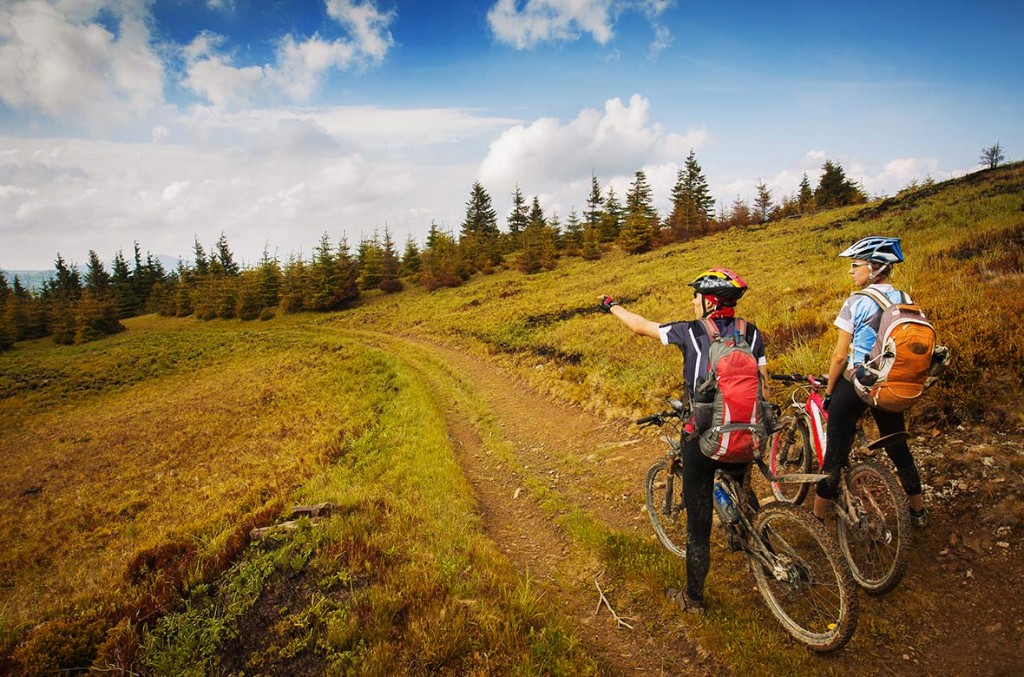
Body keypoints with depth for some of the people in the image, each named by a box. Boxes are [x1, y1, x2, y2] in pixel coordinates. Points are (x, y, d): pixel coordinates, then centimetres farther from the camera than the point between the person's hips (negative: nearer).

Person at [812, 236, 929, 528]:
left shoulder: (857, 303, -15)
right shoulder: (907, 301, 2)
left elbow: (840, 356, -14)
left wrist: (828, 392, -3)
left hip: (855, 384, -6)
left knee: (835, 454, 3)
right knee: (898, 449, 23)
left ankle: (817, 518, 14)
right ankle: (918, 511, 40)